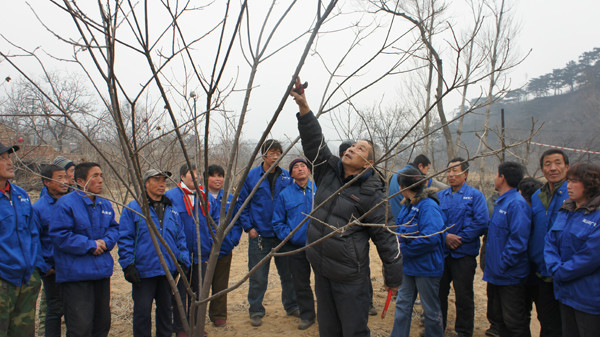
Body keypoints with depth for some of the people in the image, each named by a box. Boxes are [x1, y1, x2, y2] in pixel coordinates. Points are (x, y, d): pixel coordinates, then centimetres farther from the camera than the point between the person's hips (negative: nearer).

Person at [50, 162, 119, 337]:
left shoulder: (105, 205, 10)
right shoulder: (66, 203, -12)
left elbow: (114, 228, 17)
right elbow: (59, 235, -16)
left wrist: (106, 241, -5)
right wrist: (89, 245, -17)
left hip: (102, 271, 7)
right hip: (76, 275, -7)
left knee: (102, 322, 17)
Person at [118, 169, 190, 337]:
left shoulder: (172, 210, 12)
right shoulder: (133, 208, -2)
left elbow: (180, 238, 14)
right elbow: (125, 239, -5)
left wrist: (183, 261, 6)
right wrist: (128, 265, -11)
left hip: (168, 271, 4)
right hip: (143, 271, -4)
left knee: (166, 309, 16)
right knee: (142, 311, 4)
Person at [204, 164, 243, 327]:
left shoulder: (229, 199, 8)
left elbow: (237, 222, 11)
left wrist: (233, 241, -1)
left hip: (224, 249, 3)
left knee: (221, 285, 12)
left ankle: (219, 315, 26)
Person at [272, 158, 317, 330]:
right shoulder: (284, 194, 5)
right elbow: (277, 222, 8)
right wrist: (288, 236, -6)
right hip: (296, 246, 2)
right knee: (301, 284, 11)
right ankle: (307, 315, 28)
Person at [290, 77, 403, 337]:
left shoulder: (372, 194, -13)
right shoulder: (328, 172, 3)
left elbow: (386, 239, -9)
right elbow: (314, 141, -3)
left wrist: (393, 279, -4)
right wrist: (304, 107, -16)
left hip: (350, 278, -6)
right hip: (321, 271, 6)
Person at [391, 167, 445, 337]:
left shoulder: (428, 206, -19)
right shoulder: (407, 206, 8)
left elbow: (430, 238, -27)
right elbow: (401, 231, 20)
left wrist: (404, 249, -18)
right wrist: (399, 245, 0)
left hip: (426, 266, -8)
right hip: (408, 265, 8)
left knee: (431, 310, 9)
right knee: (402, 304, 12)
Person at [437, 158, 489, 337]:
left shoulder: (475, 195, -3)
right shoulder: (440, 196, 9)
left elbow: (481, 223, -12)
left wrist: (459, 238, -15)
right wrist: (445, 236, -14)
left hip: (464, 253, -4)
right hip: (441, 252, 4)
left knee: (464, 296, 6)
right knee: (439, 292, 13)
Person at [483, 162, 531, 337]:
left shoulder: (516, 204, -19)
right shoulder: (500, 202, 12)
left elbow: (518, 240, -26)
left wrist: (502, 266, -21)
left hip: (510, 276, -10)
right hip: (495, 275, 10)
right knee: (497, 317, 20)